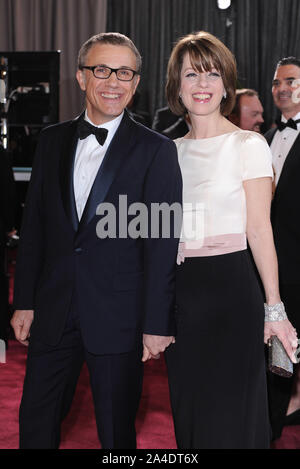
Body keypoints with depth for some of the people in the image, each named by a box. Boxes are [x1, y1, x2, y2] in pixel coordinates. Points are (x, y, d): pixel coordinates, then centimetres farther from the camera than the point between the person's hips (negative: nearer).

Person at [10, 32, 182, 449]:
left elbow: (163, 244, -8)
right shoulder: (52, 140, 8)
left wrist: (157, 325, -11)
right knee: (35, 423, 13)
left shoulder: (156, 151, -6)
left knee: (116, 432, 11)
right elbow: (34, 225, 10)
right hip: (53, 312, 4)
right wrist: (24, 302, 7)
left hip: (118, 318, -4)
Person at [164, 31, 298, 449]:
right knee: (188, 411, 14)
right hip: (180, 290, 5)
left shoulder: (248, 145, -5)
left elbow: (259, 230, -6)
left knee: (229, 416, 3)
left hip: (231, 287, -5)